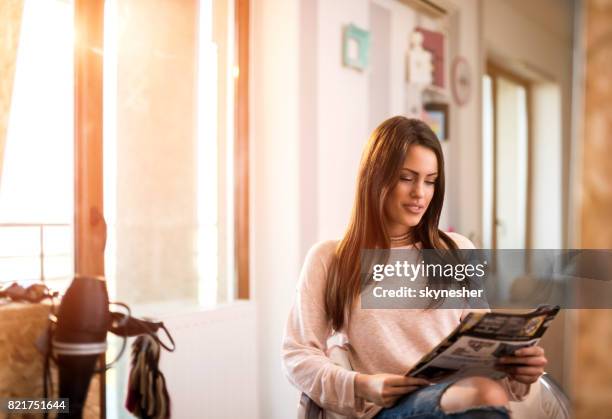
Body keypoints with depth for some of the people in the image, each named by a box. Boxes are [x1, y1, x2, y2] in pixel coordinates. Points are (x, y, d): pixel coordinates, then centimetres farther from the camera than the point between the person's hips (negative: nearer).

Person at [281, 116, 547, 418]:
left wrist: (515, 369, -6)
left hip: (460, 394, 5)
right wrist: (359, 386, -13)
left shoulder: (458, 251, 19)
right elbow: (298, 354, 6)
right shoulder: (328, 259, 11)